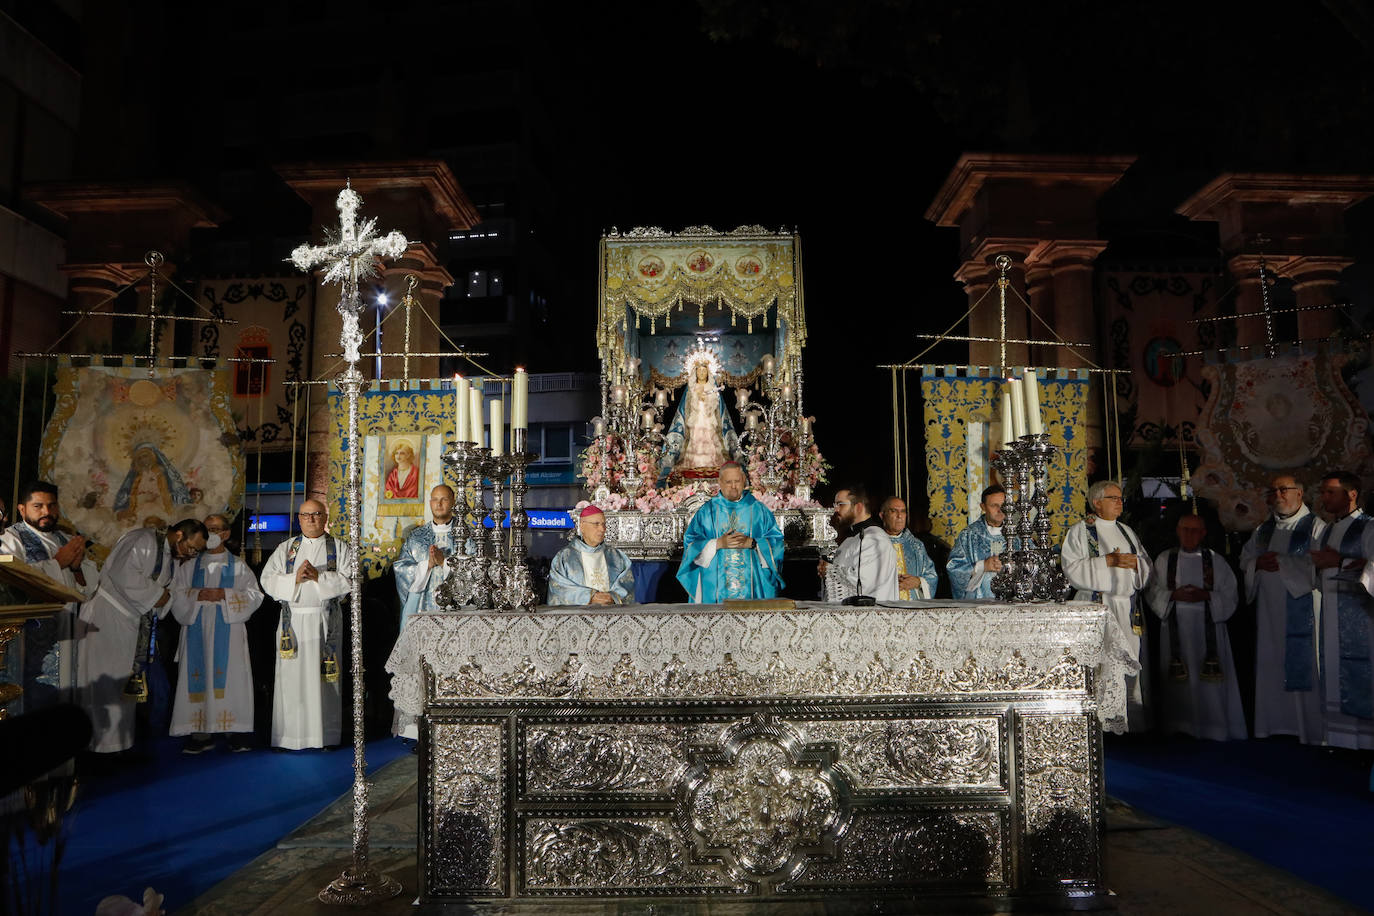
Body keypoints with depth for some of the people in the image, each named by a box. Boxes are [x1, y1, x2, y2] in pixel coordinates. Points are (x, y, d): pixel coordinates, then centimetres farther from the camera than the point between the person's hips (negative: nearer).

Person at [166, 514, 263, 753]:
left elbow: (254, 595, -1)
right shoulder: (189, 567, 17)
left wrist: (224, 594, -12)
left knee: (231, 676, -8)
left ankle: (236, 733, -5)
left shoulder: (239, 567, 10)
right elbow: (175, 594, 6)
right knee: (198, 676, -4)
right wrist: (197, 595, -12)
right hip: (197, 629, 2)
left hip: (228, 629, -2)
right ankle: (200, 734, 0)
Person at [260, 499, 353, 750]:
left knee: (324, 678, 0)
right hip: (293, 620, 2)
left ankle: (326, 736, 6)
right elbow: (267, 579, 3)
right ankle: (289, 737, 6)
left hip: (326, 622, -1)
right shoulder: (285, 548, 12)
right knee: (292, 677, 0)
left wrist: (318, 576, -15)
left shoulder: (340, 549, 6)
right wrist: (295, 578, -12)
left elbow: (350, 579, -6)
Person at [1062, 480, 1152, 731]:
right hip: (1098, 605, -6)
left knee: (1133, 663, 2)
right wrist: (1107, 561, -16)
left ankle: (1135, 724, 9)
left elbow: (1147, 566, 18)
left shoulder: (1126, 531, 19)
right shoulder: (1080, 531, 1)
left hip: (1129, 607, 6)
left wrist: (1134, 562, -4)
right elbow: (1072, 568, -10)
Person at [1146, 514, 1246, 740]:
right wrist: (1174, 595, -12)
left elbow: (1229, 596, 4)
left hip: (1208, 630, 0)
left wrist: (1206, 596, -13)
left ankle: (1213, 726, 8)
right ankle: (1180, 727, 10)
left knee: (1210, 683, -2)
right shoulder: (1164, 560, 8)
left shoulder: (1216, 561, 6)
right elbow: (1152, 592, 6)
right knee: (1178, 683, 1)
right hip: (1176, 630, 1)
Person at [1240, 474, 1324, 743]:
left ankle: (1311, 732, 4)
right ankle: (1272, 725, 13)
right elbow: (1244, 561, 16)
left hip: (1301, 612, -5)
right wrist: (1258, 563, -5)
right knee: (1269, 668, 6)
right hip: (1268, 611, 5)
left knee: (1302, 669, -4)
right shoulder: (1263, 530, 17)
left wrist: (1282, 562, -18)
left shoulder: (1315, 526, -2)